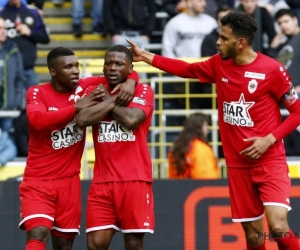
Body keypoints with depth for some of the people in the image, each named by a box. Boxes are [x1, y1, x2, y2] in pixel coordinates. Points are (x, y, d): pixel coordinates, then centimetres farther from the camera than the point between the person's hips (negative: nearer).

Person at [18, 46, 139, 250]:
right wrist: (76, 107, -27)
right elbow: (38, 120, -28)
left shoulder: (84, 87, 2)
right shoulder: (37, 93, -7)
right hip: (38, 181, -4)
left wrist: (130, 82, -16)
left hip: (69, 181, 4)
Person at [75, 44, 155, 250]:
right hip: (102, 181, 3)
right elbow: (82, 119, -8)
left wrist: (107, 99, -4)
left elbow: (131, 120, -18)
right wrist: (116, 98, -7)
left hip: (135, 180, -3)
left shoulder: (143, 92, 1)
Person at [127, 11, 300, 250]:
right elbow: (187, 69, 21)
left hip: (270, 161, -5)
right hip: (237, 164, 5)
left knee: (278, 227, -22)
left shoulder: (272, 70, -13)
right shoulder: (219, 64, 5)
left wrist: (270, 139, -16)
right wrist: (145, 56, 17)